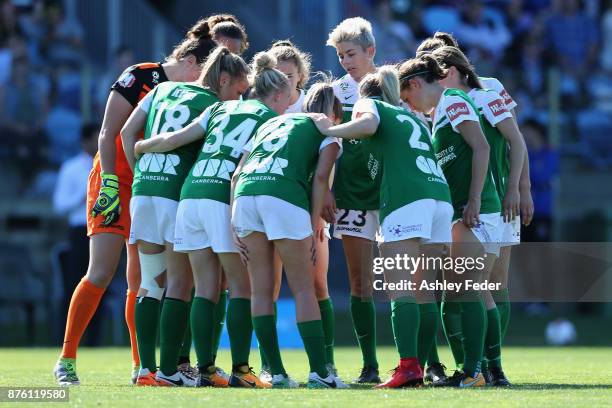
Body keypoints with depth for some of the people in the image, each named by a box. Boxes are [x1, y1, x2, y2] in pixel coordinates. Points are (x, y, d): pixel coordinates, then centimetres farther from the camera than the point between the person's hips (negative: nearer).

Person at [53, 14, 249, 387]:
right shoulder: (141, 77, -11)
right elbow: (109, 134, -12)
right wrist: (109, 184, -19)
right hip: (117, 184, -6)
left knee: (142, 281, 4)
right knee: (101, 273, -12)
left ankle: (140, 366, 10)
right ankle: (66, 359, -6)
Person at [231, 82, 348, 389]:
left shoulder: (271, 123, 32)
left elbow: (237, 173, 21)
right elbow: (320, 176, 1)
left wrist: (235, 221, 15)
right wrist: (315, 225, 2)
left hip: (244, 193, 4)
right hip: (285, 196, -4)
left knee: (261, 289, 10)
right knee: (304, 289, 3)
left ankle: (277, 373, 10)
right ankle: (319, 373, -1)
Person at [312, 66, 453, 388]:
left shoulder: (367, 104, 13)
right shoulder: (413, 117, 32)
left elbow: (369, 124, -9)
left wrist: (330, 130, 2)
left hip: (406, 199, -6)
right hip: (440, 195, 6)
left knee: (400, 289, -10)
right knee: (424, 292, 8)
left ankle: (409, 367, -20)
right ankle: (420, 366, 7)